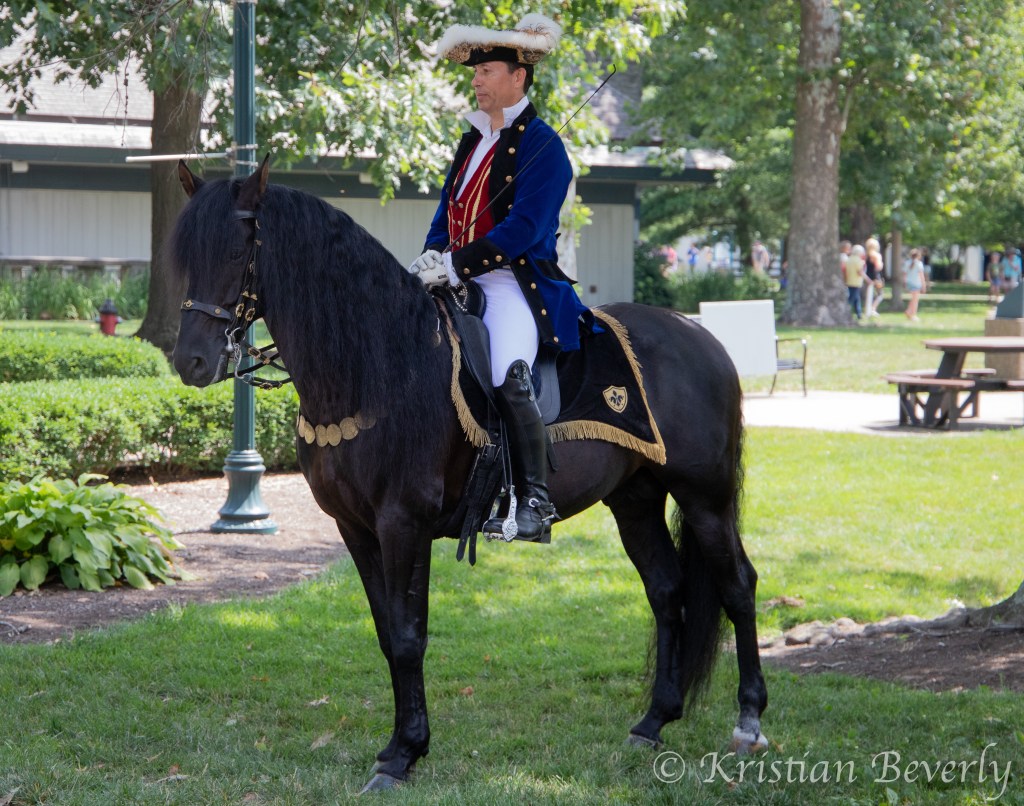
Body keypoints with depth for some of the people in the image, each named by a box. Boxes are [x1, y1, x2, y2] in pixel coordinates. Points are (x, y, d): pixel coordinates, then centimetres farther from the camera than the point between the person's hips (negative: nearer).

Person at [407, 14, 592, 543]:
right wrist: (431, 259, 0)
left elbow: (523, 227, -16)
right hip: (461, 283, 8)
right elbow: (447, 211, 21)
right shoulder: (473, 140, 19)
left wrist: (455, 264, -21)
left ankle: (536, 502, -23)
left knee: (507, 376, -29)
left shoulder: (541, 145, -6)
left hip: (516, 284, -8)